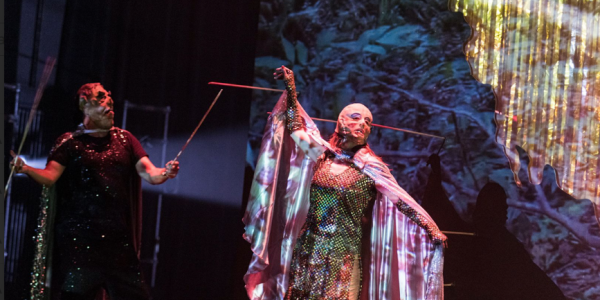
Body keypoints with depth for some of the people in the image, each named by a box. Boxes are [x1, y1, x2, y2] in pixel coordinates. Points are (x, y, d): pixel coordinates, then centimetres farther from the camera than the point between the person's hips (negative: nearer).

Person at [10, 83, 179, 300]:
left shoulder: (124, 139, 14)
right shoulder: (71, 142, 5)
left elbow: (149, 173, 4)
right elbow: (50, 176, -8)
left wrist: (164, 174, -19)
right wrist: (26, 169, -29)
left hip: (118, 234, 3)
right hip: (78, 233, -3)